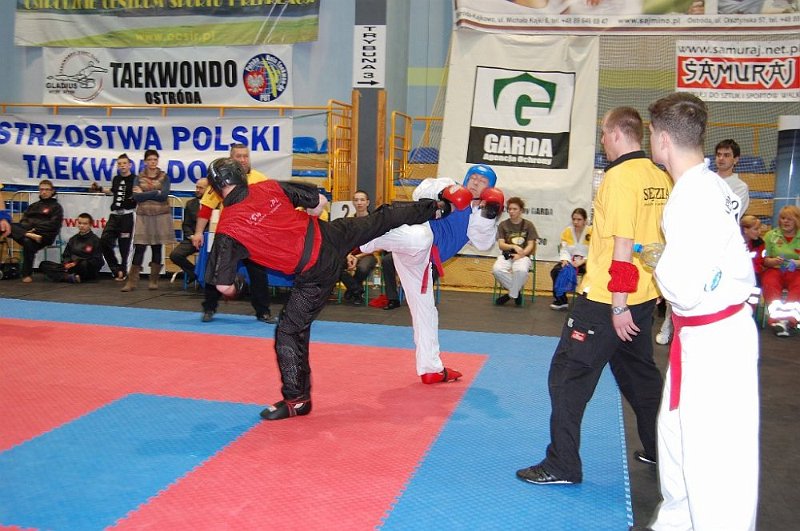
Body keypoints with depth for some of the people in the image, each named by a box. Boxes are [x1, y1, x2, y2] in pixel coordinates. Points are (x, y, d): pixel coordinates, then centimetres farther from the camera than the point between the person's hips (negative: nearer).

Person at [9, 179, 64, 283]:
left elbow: (53, 225, -3)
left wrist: (36, 229, -14)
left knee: (28, 242, -36)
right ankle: (30, 236, -41)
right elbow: (23, 220, 18)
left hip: (44, 235, -5)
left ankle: (27, 274, -25)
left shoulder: (56, 207, 10)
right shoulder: (33, 206, 28)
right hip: (27, 230, 5)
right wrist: (29, 232, -4)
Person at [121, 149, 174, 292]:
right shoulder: (139, 178, 8)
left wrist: (144, 194, -7)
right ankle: (132, 281, -3)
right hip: (143, 217, 0)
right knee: (139, 248, -5)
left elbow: (164, 195, -10)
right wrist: (156, 193, -10)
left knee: (157, 248, 3)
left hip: (161, 216, 0)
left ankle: (154, 281, 11)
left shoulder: (164, 177, 6)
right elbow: (136, 197, -6)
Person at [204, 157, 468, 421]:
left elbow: (224, 286, -13)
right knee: (380, 219, 26)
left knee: (289, 332, 6)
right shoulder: (269, 188, -2)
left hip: (315, 274, -5)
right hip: (330, 237, 5)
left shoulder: (227, 229, -13)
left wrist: (231, 290, 11)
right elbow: (319, 202, 5)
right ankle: (438, 207, 45)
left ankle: (296, 399, 15)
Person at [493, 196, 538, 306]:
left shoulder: (528, 225, 5)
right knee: (497, 269, -33)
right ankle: (518, 290, -10)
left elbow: (530, 245, 0)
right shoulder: (503, 225, 8)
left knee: (521, 270, -38)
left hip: (523, 256, -2)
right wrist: (514, 246, -19)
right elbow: (501, 244, 0)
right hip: (506, 255, 2)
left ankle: (512, 294, -12)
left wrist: (520, 255, -18)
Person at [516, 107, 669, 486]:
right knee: (640, 373, 23)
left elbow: (623, 247, -20)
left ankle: (562, 465, 5)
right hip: (645, 298, 9)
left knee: (569, 376, 0)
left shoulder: (620, 176, -17)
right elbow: (660, 240, 15)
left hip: (607, 299, -9)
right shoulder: (661, 179, 7)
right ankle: (659, 451, 37)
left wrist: (618, 305, -18)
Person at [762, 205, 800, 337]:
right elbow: (764, 260, 7)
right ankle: (777, 319, -39)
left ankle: (789, 320, -39)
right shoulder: (771, 235, 9)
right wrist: (774, 261, -15)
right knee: (769, 284, -33)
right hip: (774, 270, 1)